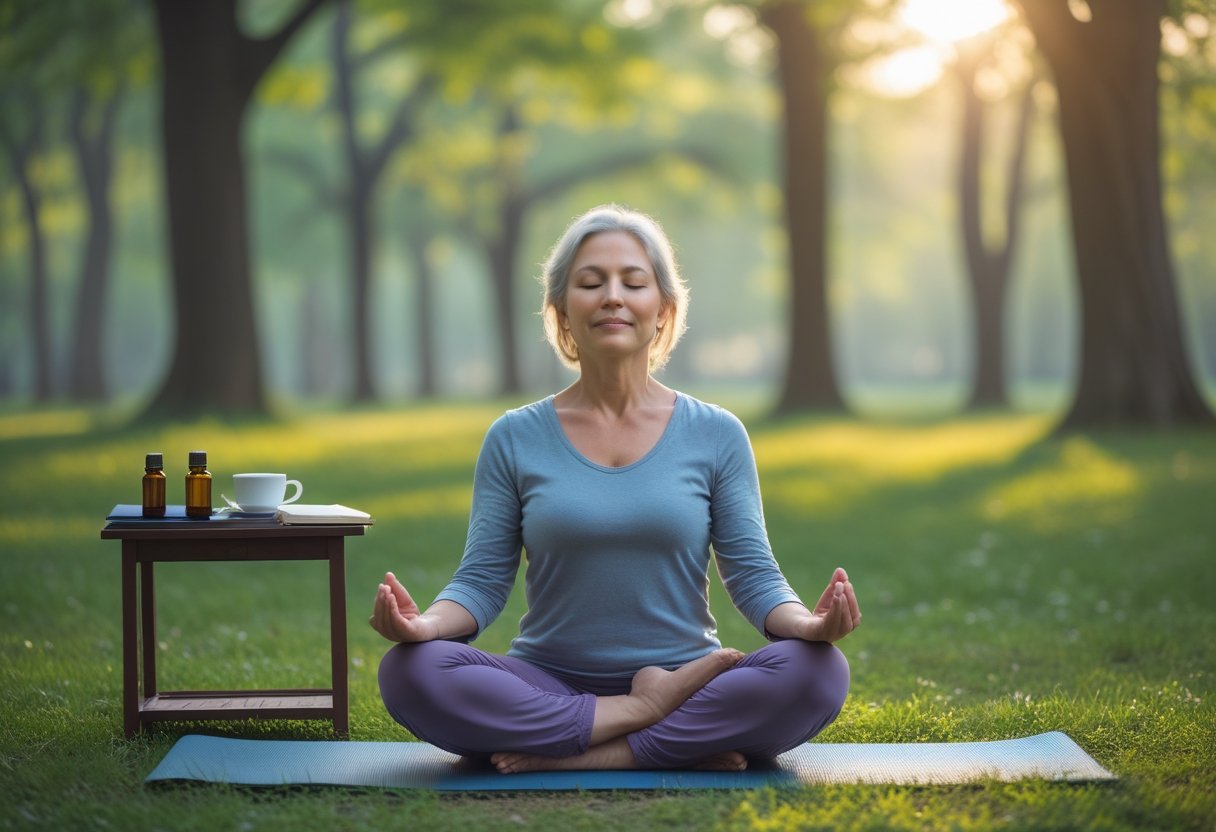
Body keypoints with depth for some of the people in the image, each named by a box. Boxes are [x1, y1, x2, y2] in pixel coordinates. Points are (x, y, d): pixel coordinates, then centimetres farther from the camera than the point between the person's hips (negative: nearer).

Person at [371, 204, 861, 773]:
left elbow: (753, 576, 1)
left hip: (683, 677, -1)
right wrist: (426, 622, -21)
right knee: (411, 672, -29)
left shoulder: (716, 436, 5)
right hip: (548, 688, 1)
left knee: (818, 671, -29)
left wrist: (807, 622, -21)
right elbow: (482, 579, 2)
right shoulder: (515, 439, 5)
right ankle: (685, 744, -20)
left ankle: (571, 757, -24)